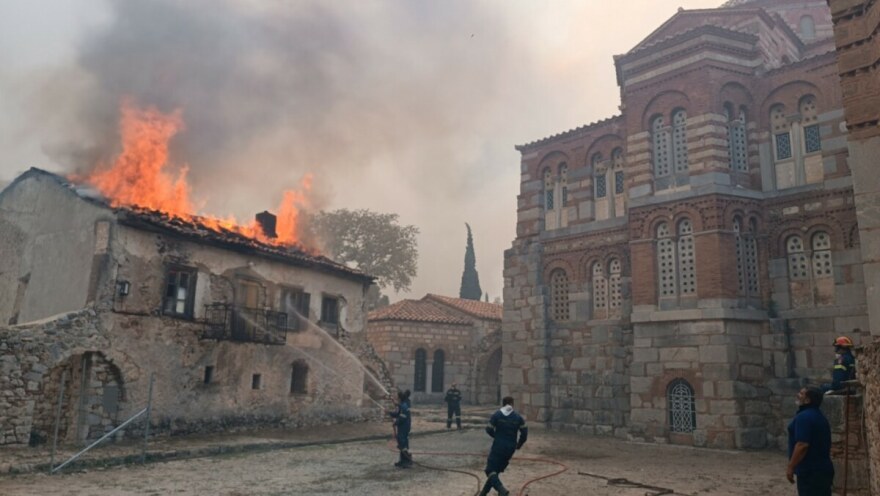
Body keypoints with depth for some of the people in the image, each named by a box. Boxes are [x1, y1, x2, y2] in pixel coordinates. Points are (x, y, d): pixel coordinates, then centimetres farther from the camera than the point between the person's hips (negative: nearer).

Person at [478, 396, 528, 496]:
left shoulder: (496, 415, -5)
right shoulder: (518, 417, 2)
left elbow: (489, 430, -4)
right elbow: (524, 432, 0)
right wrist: (519, 444, 15)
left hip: (498, 446, -4)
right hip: (510, 448, 4)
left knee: (490, 470, -3)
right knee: (496, 470, 18)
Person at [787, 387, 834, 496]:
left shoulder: (804, 417, -17)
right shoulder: (820, 417, 16)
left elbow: (802, 445, -24)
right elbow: (827, 446, 23)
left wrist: (791, 467, -18)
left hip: (810, 471, -10)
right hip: (823, 469, 10)